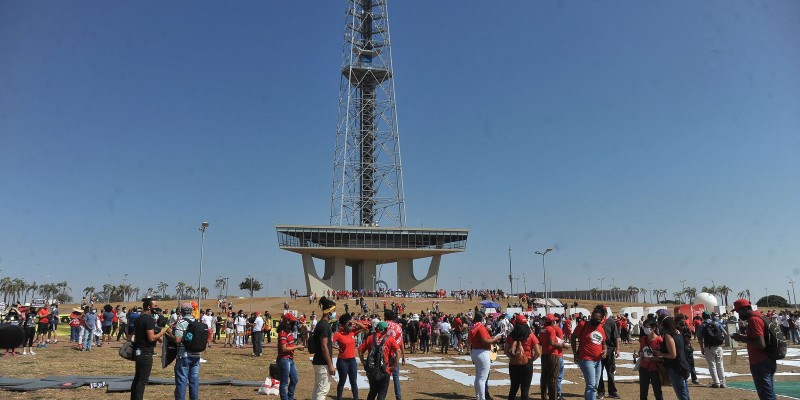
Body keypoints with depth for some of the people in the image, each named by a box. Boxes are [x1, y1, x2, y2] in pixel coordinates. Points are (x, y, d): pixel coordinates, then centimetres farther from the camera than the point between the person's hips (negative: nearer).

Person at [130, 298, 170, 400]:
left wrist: (157, 337, 18)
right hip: (146, 353, -10)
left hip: (139, 351, 10)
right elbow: (151, 338, -24)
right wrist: (164, 331, -15)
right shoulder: (149, 319, -18)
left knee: (137, 378, 16)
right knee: (142, 380, -4)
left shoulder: (140, 318, 12)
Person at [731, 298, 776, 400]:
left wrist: (742, 338, -15)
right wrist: (744, 337, 9)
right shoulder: (758, 315, 12)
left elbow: (761, 344, -24)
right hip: (768, 361, 10)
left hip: (760, 364, -10)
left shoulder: (753, 320, -18)